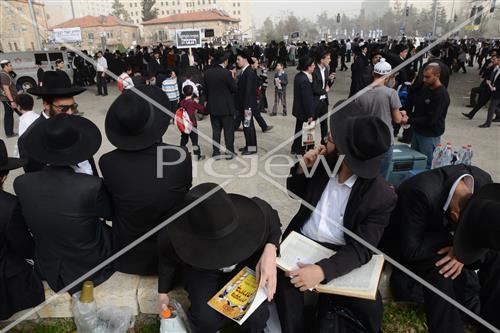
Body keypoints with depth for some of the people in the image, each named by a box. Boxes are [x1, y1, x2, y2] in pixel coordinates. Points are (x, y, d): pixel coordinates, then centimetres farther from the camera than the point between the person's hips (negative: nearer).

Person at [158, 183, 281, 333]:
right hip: (201, 271, 0)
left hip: (247, 263, 1)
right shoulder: (170, 240, -32)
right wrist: (163, 293, 6)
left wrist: (270, 250, -27)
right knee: (206, 318, -26)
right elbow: (167, 261, -5)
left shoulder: (255, 213, -35)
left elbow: (273, 221, -9)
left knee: (255, 317, -23)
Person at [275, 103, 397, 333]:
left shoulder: (382, 196, -16)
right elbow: (295, 193, 12)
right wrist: (301, 169, -10)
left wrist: (323, 270, -34)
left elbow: (361, 249, -18)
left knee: (369, 311, -21)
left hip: (340, 255, -2)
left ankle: (330, 305, 9)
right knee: (286, 284, -25)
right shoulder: (323, 163, -3)